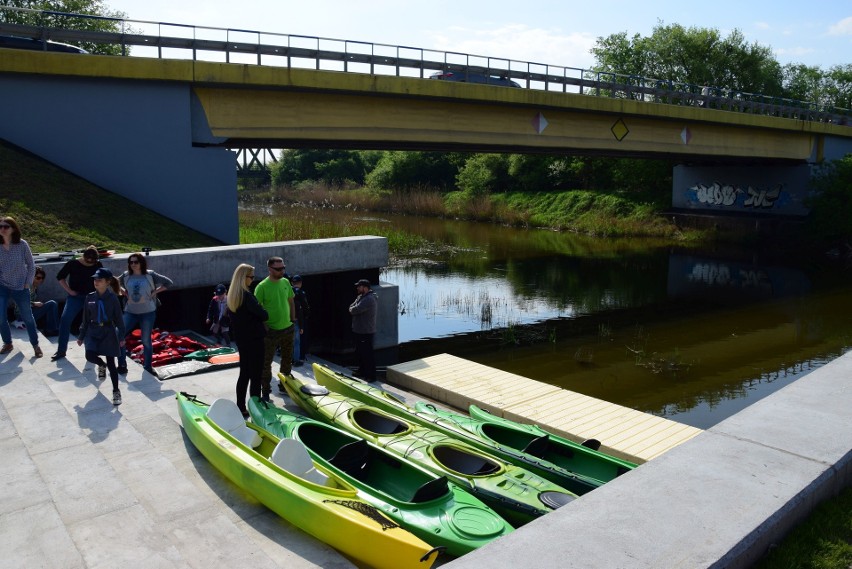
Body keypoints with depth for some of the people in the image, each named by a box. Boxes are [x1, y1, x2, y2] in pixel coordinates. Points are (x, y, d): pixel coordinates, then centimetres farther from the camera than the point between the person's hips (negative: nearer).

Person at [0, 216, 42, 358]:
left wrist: (28, 282, -4)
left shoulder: (22, 244, -9)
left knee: (28, 317, 8)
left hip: (21, 288, -1)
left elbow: (31, 265, -2)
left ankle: (35, 345, 21)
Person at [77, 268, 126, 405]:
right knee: (90, 355, -18)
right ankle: (102, 365, 20)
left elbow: (119, 318, -3)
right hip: (93, 331, 3)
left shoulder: (112, 298, -7)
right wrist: (81, 336, 11)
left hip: (108, 332, -3)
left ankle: (116, 392, 9)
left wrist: (121, 337, -5)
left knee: (111, 363, -2)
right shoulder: (90, 298, 1)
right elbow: (86, 319, 9)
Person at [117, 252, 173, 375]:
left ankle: (148, 367, 21)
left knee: (146, 340, 6)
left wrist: (154, 292, -7)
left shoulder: (150, 275, -6)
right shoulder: (126, 275, 2)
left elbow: (168, 282, -2)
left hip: (148, 313, -2)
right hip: (130, 312, 3)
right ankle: (122, 366, 4)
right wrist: (124, 292, 4)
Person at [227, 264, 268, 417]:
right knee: (255, 376, -1)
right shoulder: (246, 295, -20)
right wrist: (264, 315, 3)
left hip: (240, 338, 9)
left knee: (244, 374, 16)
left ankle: (241, 408, 22)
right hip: (254, 339, -9)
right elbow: (263, 315, -19)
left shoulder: (232, 295, 7)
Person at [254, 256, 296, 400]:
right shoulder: (262, 287, -15)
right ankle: (265, 391, 11)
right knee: (266, 362, 0)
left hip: (288, 329, 6)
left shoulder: (286, 282, 2)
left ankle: (284, 385, 34)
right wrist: (263, 326, -16)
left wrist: (293, 320, 11)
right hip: (271, 331, -6)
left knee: (287, 359, 17)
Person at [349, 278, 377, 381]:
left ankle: (371, 375, 2)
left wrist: (352, 309, -5)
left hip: (366, 331, -11)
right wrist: (353, 309, -8)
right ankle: (362, 371, 35)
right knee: (359, 352, 21)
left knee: (368, 354, -5)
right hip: (359, 330, 11)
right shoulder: (361, 297, 14)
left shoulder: (369, 299, -23)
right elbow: (351, 307, 13)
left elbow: (354, 310, -26)